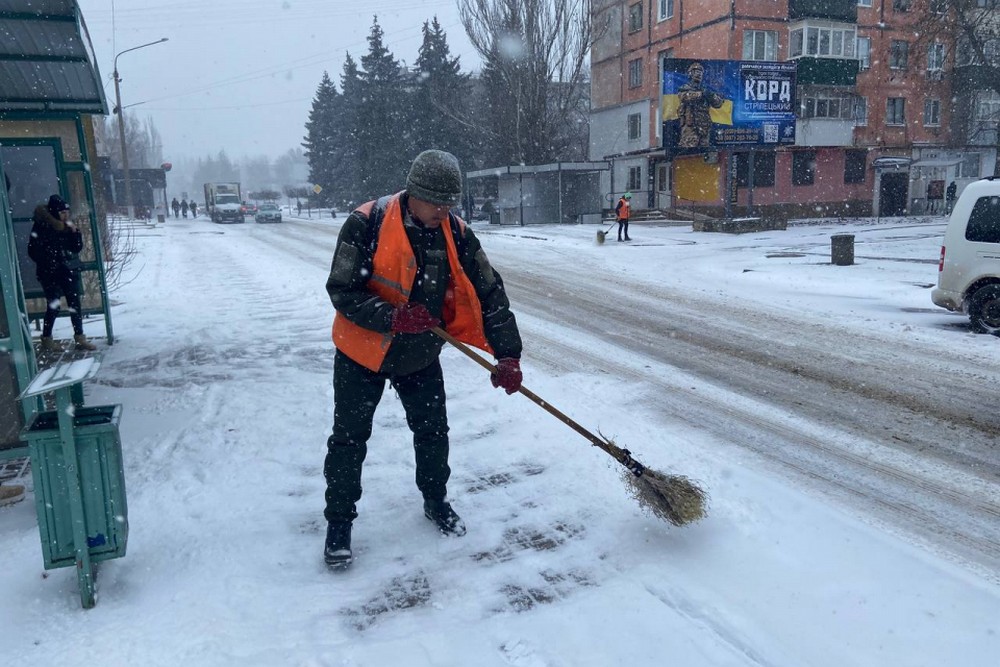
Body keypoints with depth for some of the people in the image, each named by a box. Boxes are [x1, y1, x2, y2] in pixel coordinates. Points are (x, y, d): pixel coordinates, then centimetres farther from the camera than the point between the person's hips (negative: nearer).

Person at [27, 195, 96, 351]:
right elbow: (33, 251, -7)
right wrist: (47, 264, -11)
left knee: (75, 303, 1)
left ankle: (80, 338, 6)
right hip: (49, 273, -5)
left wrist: (75, 231, -8)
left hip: (67, 271, 5)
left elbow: (77, 248, 5)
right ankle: (47, 340, 12)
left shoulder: (66, 226, 5)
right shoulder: (41, 226, -10)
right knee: (53, 306, -3)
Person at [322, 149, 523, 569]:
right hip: (362, 350, -3)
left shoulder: (455, 233, -11)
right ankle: (339, 522, 24)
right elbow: (341, 290, -20)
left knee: (433, 431, 13)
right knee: (349, 439, 5)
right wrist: (392, 317, -34)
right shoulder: (367, 224, -22)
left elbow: (488, 293, -8)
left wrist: (507, 355, -15)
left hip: (421, 354, 4)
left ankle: (436, 501, 37)